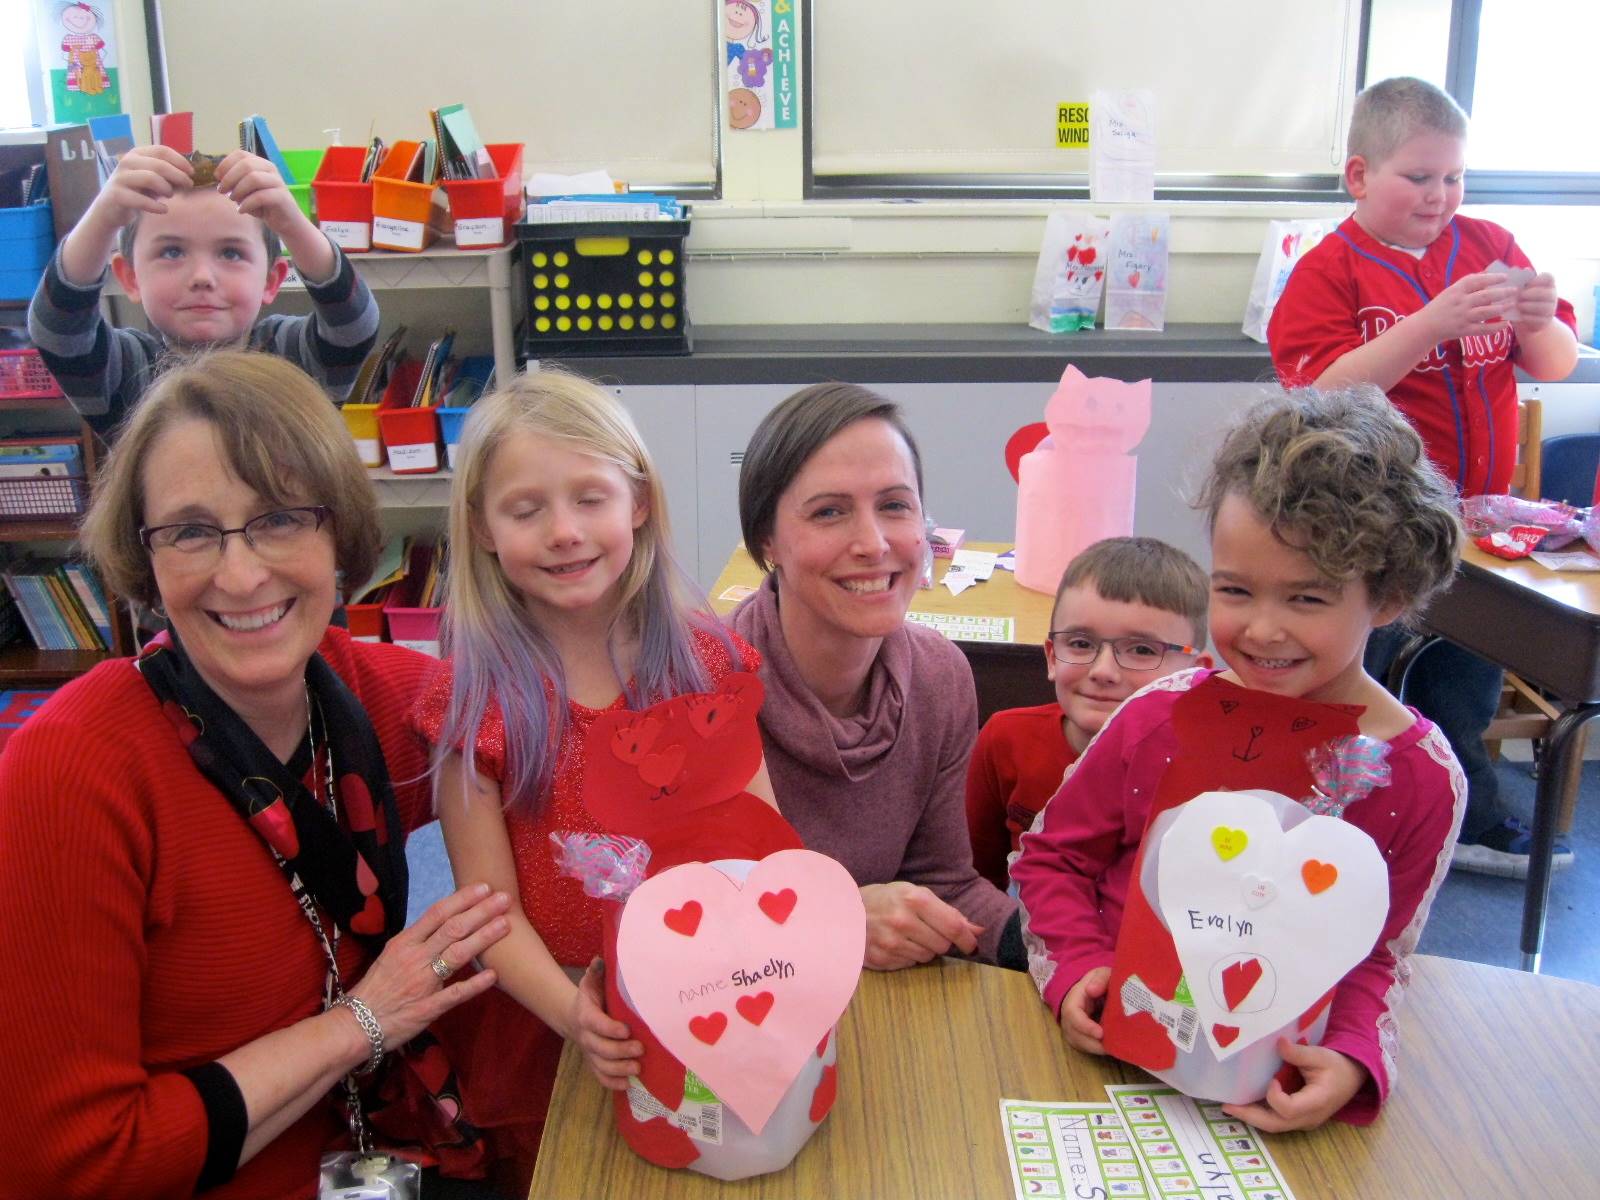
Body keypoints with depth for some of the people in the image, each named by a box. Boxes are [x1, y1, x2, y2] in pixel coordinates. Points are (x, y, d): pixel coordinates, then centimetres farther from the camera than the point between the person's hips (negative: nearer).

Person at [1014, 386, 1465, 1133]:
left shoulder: (1423, 781, -9)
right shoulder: (1162, 717, -9)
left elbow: (1375, 959, 0)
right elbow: (1055, 853, 3)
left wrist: (1351, 1061, -20)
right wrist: (1077, 972, -13)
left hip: (1271, 1085, 3)